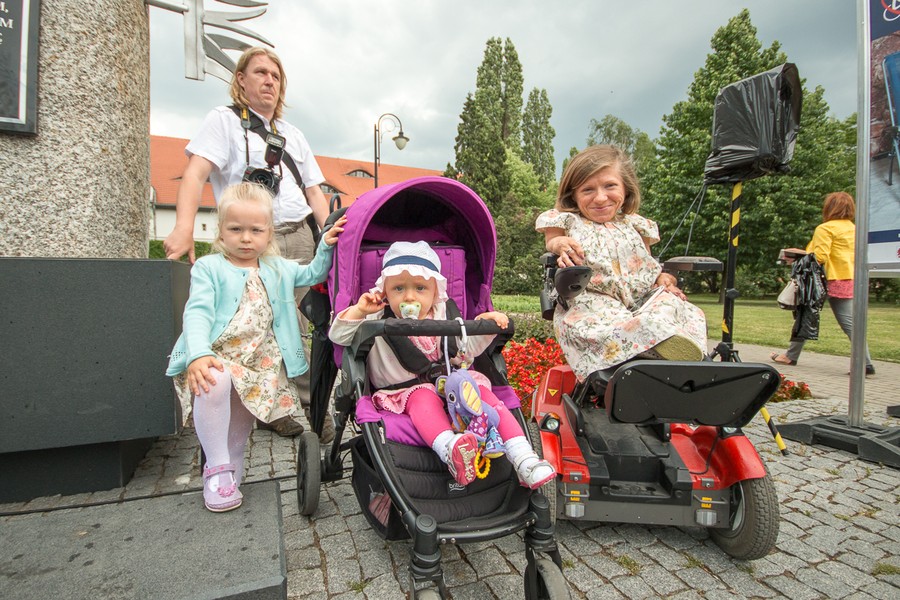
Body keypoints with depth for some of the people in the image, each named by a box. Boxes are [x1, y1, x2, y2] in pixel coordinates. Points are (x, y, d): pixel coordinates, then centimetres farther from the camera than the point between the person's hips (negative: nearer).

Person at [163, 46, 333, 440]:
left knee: (293, 328, -1)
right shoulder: (224, 120, 10)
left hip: (300, 238, 4)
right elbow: (196, 173, -6)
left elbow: (315, 192, 23)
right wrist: (184, 226, -23)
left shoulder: (293, 135, 27)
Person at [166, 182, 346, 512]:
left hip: (259, 365, 5)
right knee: (216, 382, -33)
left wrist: (326, 245, 5)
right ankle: (217, 469, -16)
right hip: (215, 359, -4)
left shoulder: (278, 268, 12)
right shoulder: (208, 267, -2)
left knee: (242, 421, 10)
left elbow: (313, 274, 23)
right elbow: (198, 312, -13)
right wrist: (198, 355, -31)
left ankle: (232, 468, 38)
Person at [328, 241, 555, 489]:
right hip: (404, 391, -2)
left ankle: (524, 459, -25)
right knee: (423, 398, -35)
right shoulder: (377, 323, 2)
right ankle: (450, 451, -58)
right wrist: (359, 310, -19)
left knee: (483, 392, -21)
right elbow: (339, 336, -3)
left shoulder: (443, 320, 10)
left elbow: (467, 348, 8)